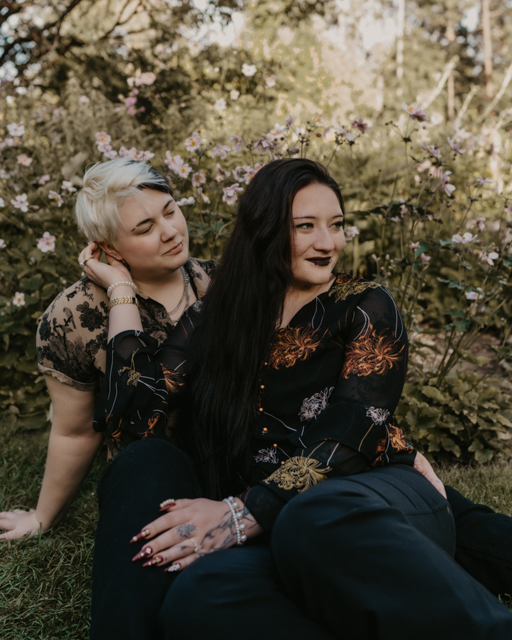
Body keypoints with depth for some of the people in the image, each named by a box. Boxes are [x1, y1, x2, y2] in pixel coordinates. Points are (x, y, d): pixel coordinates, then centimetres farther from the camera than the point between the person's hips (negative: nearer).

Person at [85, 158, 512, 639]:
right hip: (268, 532, 1)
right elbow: (136, 405, 5)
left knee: (316, 519, -38)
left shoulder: (366, 307, 8)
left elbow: (351, 436, -5)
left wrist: (245, 513, -18)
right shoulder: (212, 320, 16)